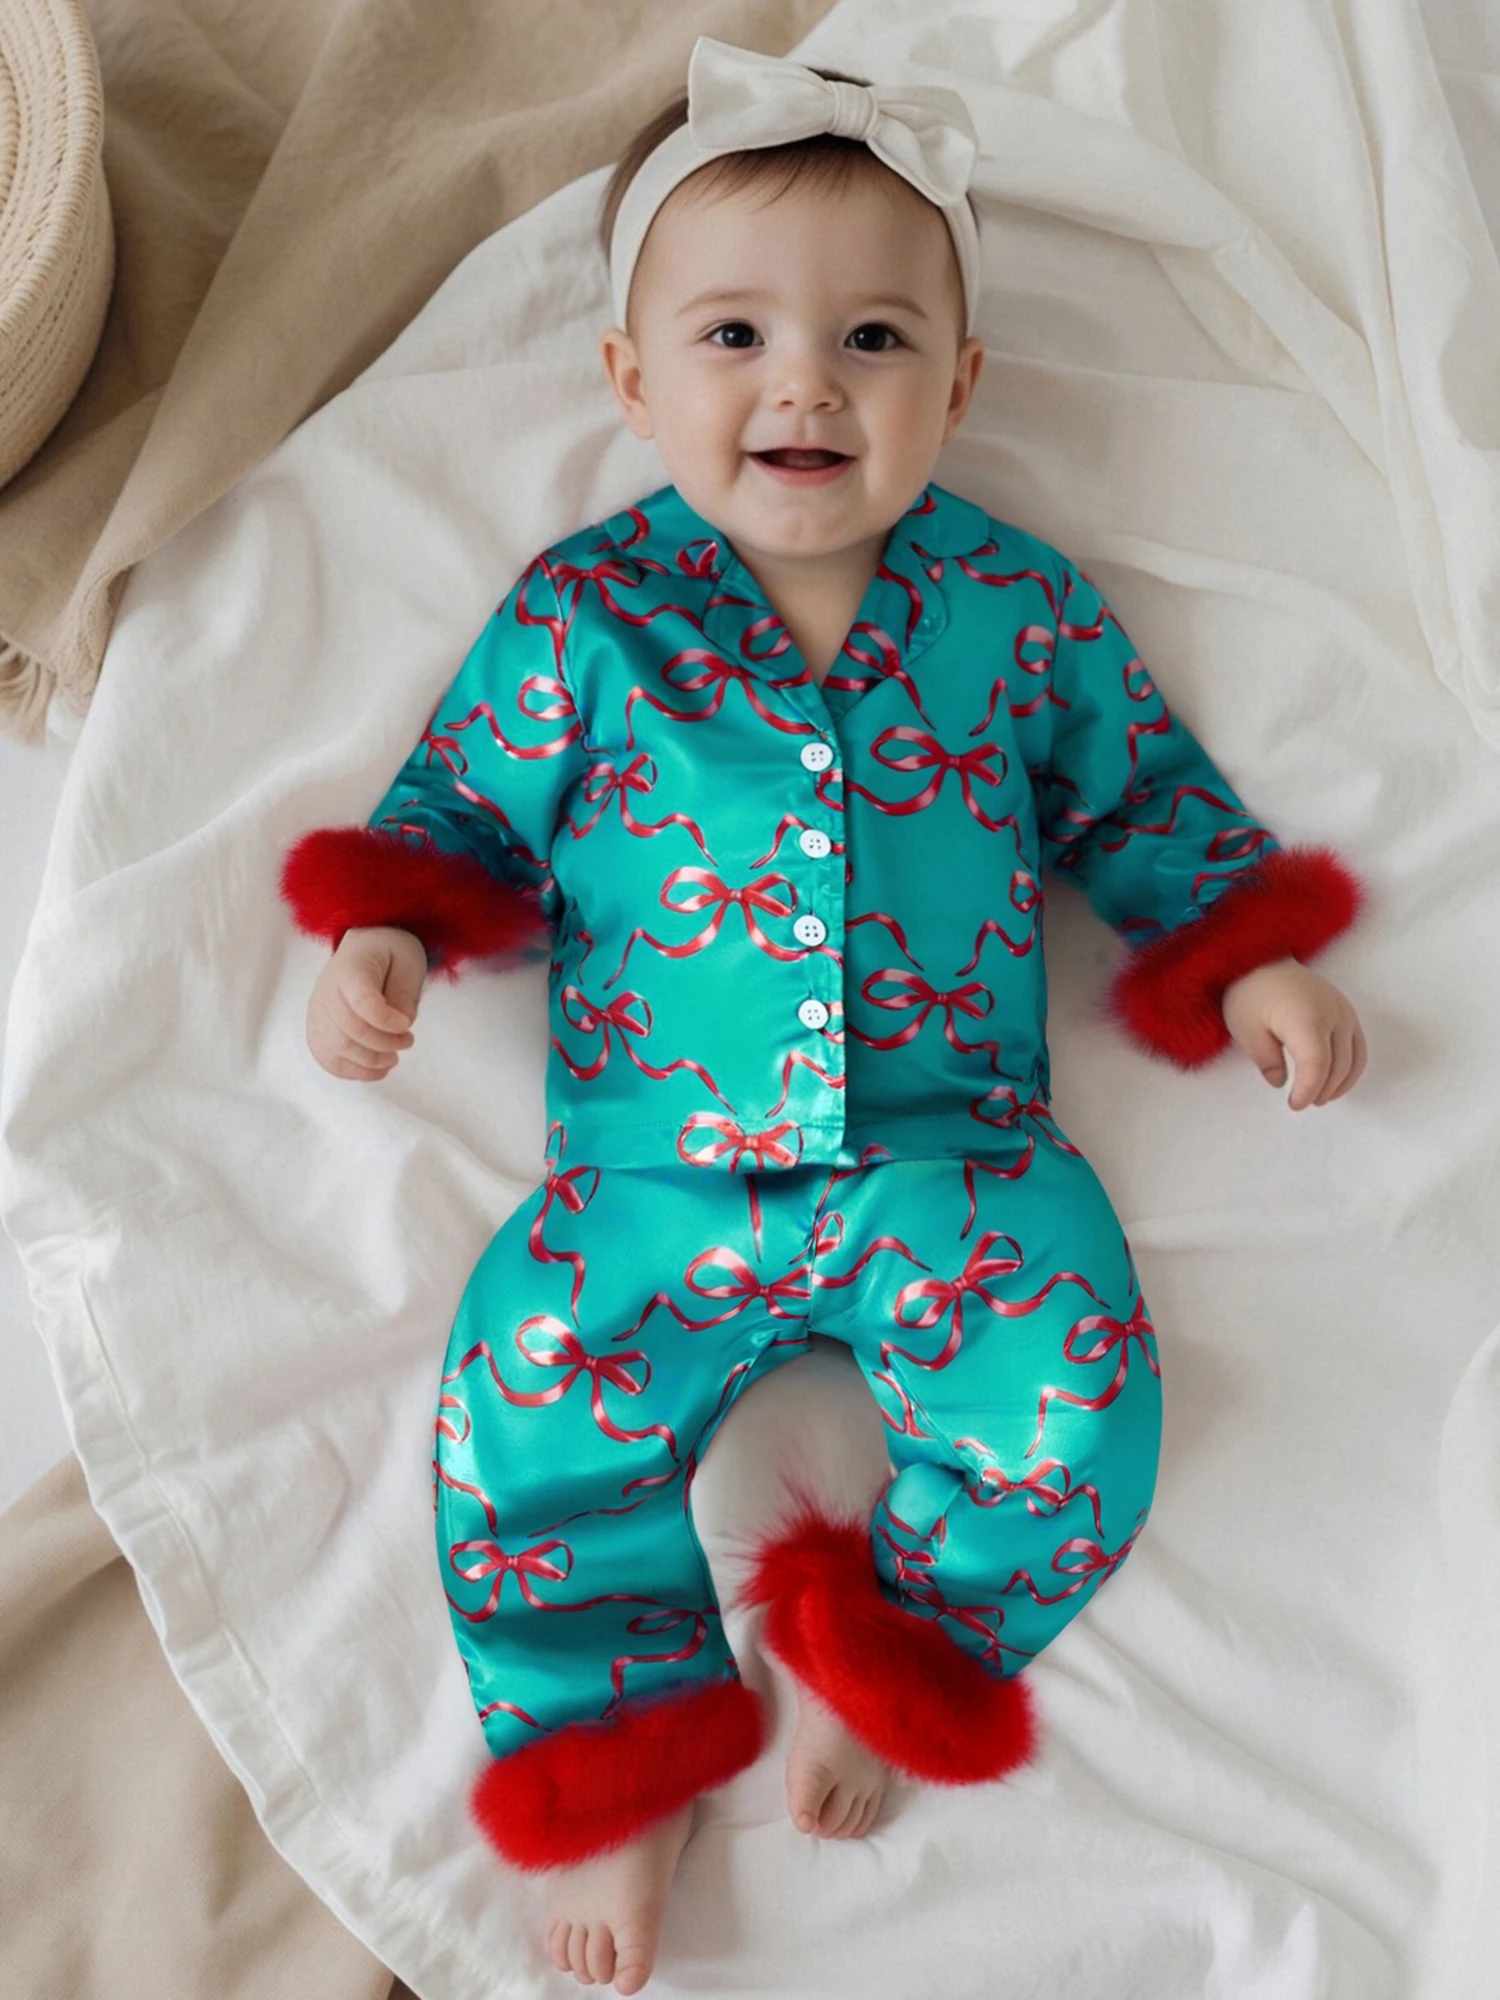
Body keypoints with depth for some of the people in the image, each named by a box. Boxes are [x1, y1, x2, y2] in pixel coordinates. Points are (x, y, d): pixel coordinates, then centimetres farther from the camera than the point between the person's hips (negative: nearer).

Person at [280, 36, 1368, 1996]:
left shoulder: (1016, 601, 6)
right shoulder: (579, 615, 3)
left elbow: (1144, 789, 16)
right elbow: (458, 805, 10)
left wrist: (1251, 956, 6)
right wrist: (390, 932, -9)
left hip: (950, 1159, 1)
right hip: (650, 1173, 0)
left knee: (1076, 1425, -16)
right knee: (523, 1430, -12)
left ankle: (880, 1663, 13)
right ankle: (620, 1759, 14)